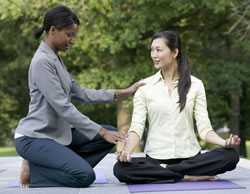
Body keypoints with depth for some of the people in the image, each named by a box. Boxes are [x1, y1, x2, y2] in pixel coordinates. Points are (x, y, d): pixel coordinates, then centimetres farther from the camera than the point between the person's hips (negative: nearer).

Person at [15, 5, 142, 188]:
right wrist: (101, 132, -21)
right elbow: (63, 107, -23)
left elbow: (80, 93, 13)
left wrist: (120, 94, 6)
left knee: (112, 134, 6)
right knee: (85, 176, -23)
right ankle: (33, 171, -3)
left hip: (59, 132, 10)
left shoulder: (56, 59, 12)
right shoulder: (43, 61, -19)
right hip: (35, 138, -9)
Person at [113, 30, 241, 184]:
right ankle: (187, 176, -19)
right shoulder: (144, 86, 4)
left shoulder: (195, 85, 5)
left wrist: (225, 142, -20)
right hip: (155, 158, 0)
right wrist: (127, 150, -24)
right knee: (121, 169, -30)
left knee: (231, 156, -27)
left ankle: (162, 173, -18)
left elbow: (204, 127, 1)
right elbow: (137, 127, -3)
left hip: (190, 157, 1)